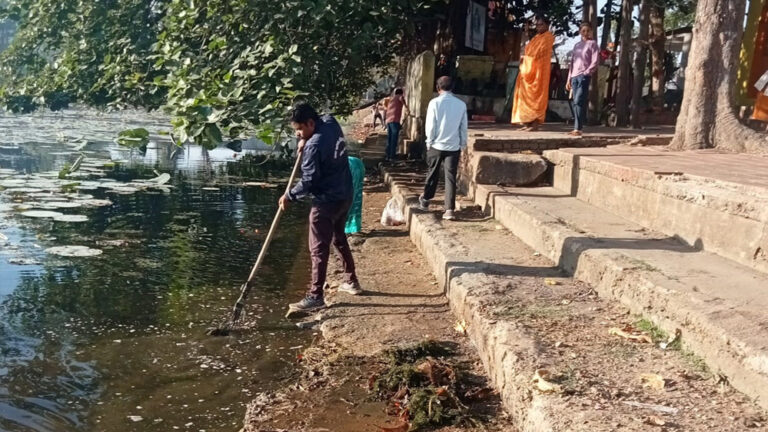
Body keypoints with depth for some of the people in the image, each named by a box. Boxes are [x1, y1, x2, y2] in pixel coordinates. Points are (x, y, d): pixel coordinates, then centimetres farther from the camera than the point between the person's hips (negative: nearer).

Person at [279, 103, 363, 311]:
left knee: (319, 249, -3)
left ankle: (315, 296, 1)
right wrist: (305, 140, 7)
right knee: (339, 238, 24)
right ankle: (351, 281, 34)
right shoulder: (330, 122, 0)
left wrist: (289, 196, -9)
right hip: (345, 194, 10)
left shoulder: (314, 146, -25)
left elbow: (308, 181, -23)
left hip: (327, 200, -10)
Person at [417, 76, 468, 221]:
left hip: (437, 145, -1)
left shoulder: (435, 103, -7)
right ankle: (449, 210, -4)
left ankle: (425, 201, 31)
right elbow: (464, 127, 5)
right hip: (454, 147, 1)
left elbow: (430, 125, -7)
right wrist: (463, 144, 15)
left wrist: (429, 142, 4)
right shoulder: (461, 104, 1)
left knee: (433, 174, 16)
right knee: (451, 178, 1)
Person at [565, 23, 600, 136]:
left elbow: (595, 61, -4)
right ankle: (576, 128, 4)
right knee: (576, 103, 4)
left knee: (579, 101, -16)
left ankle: (578, 129, -20)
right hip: (574, 76, 6)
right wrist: (569, 79, 14)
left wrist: (586, 73, -14)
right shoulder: (577, 45, 20)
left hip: (584, 76, -6)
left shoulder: (592, 44, 3)